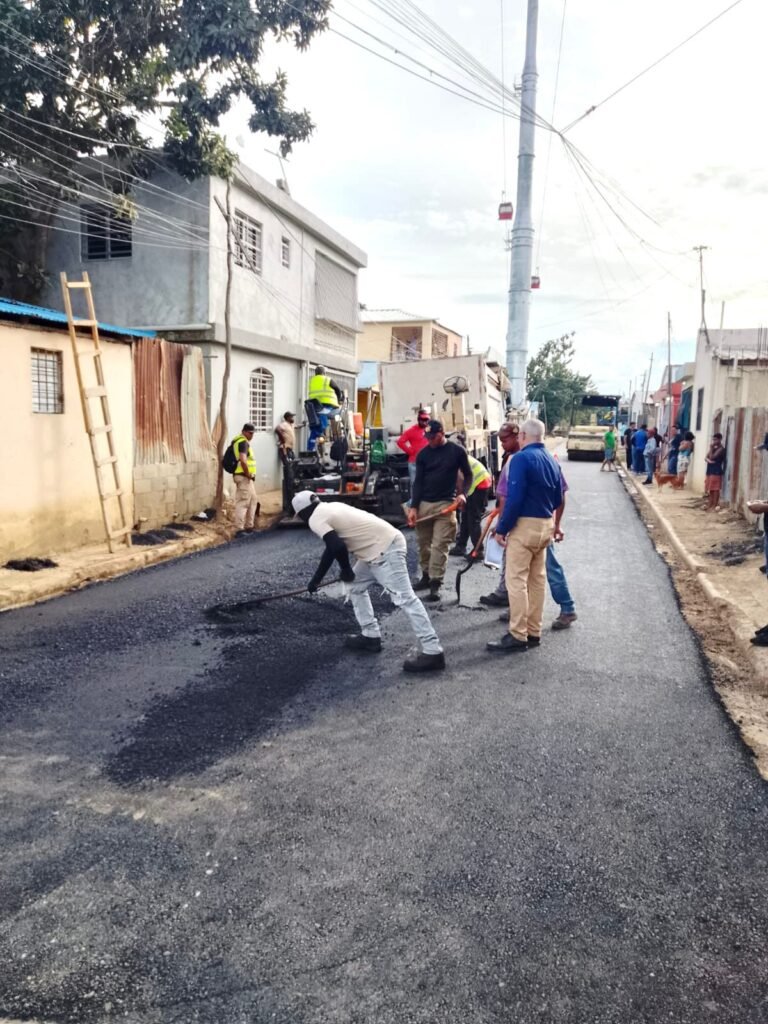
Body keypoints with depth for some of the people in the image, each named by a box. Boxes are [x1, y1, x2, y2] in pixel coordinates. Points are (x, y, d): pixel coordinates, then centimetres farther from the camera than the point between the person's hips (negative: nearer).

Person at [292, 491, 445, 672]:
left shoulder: (315, 519, -5)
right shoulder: (329, 508, 24)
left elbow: (337, 546, -18)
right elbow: (332, 547, 32)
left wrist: (345, 569, 1)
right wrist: (316, 579, 34)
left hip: (384, 549, -10)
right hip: (386, 543, 10)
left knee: (404, 598, -13)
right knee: (356, 586, 24)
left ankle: (432, 652, -15)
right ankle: (370, 636, 27)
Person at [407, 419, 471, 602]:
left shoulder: (457, 451, -1)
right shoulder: (423, 454, 5)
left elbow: (468, 474, 8)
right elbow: (418, 482, 6)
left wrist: (463, 493, -9)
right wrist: (413, 507, -1)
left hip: (445, 504, -3)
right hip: (424, 503, 3)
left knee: (440, 545, -7)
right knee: (423, 543, 9)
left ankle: (435, 584, -4)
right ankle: (426, 576, 24)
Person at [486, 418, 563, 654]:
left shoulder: (521, 458, -13)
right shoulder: (552, 461, 11)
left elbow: (514, 498, -20)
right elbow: (558, 499, 15)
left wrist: (502, 528, -14)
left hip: (525, 525, -8)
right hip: (545, 526, 8)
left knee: (516, 580, -4)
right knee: (537, 579, 13)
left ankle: (518, 636, -2)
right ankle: (534, 632, 20)